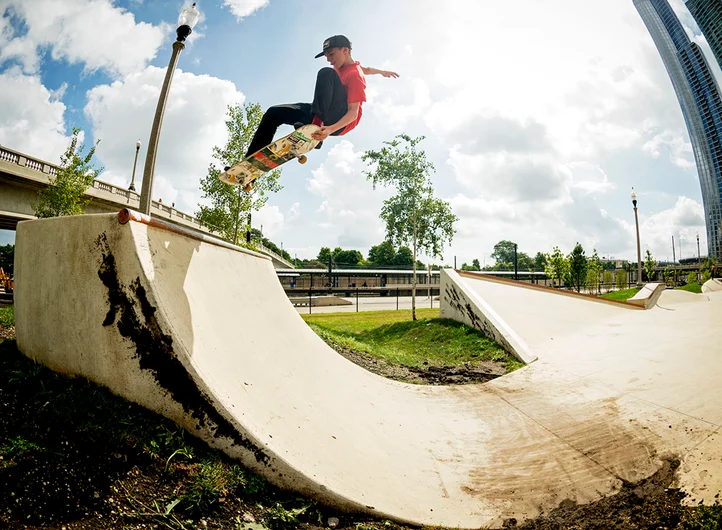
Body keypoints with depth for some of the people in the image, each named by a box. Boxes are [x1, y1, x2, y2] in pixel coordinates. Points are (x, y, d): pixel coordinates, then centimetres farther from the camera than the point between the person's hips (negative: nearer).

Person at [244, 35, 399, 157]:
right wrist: (382, 72, 60)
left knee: (326, 73, -29)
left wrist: (331, 129, -38)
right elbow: (366, 69, 37)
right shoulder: (345, 65, 17)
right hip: (326, 114, 9)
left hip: (341, 120, -9)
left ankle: (316, 126, -38)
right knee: (274, 113, -3)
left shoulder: (355, 76, -11)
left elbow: (354, 112, -22)